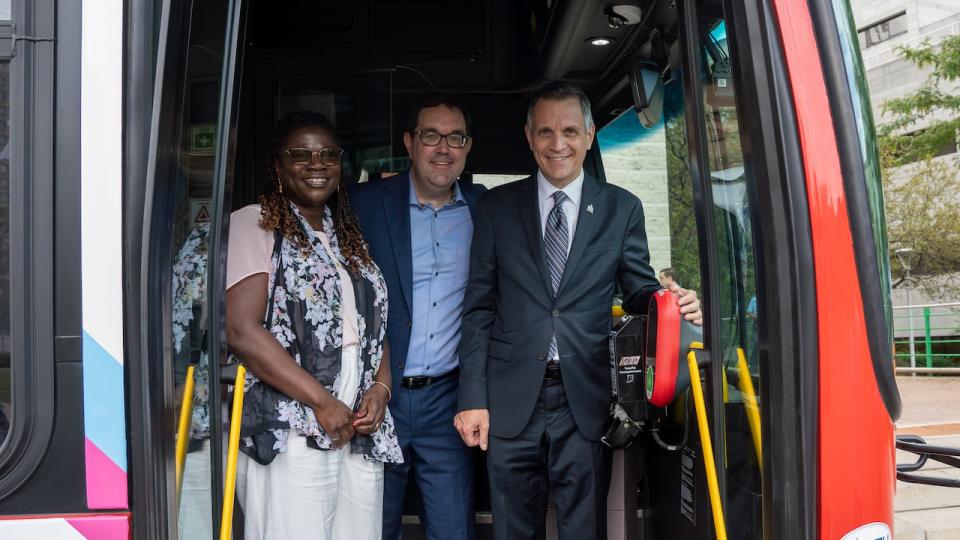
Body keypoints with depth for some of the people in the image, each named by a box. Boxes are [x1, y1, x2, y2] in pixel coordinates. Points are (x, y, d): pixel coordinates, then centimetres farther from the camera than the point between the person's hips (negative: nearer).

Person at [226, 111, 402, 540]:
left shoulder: (348, 236, 18)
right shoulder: (255, 224, -2)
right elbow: (242, 332, -12)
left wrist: (380, 387, 0)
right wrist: (321, 400, -13)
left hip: (360, 434, 6)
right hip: (290, 435, -6)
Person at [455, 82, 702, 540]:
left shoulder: (622, 209, 5)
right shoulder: (495, 207, 4)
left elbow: (639, 290, 10)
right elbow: (479, 308, 3)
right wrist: (472, 398, -3)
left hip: (585, 399, 0)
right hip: (511, 399, 1)